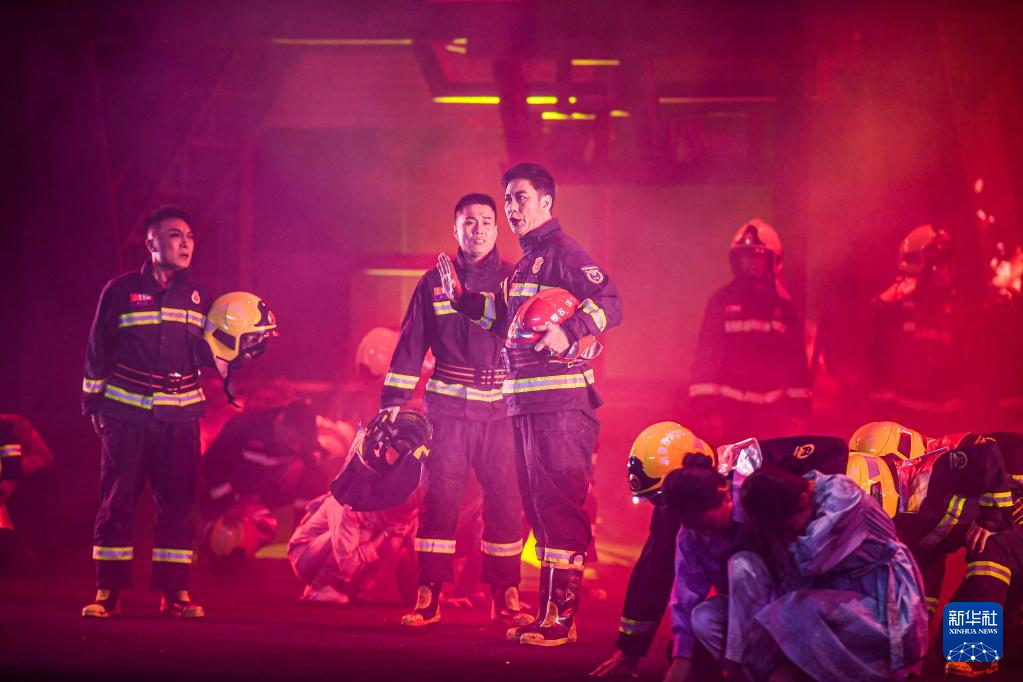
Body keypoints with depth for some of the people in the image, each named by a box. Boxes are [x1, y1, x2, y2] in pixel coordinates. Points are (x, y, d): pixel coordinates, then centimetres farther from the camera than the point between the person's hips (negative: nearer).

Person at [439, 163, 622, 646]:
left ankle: (563, 616, -12)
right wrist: (462, 296, 20)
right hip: (525, 402, 10)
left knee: (558, 505, -12)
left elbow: (609, 303, -18)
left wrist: (569, 331, -32)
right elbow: (506, 320, 30)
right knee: (538, 508, 13)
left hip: (560, 401, -10)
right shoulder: (526, 261, 22)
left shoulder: (563, 252, -7)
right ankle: (547, 612, 19)